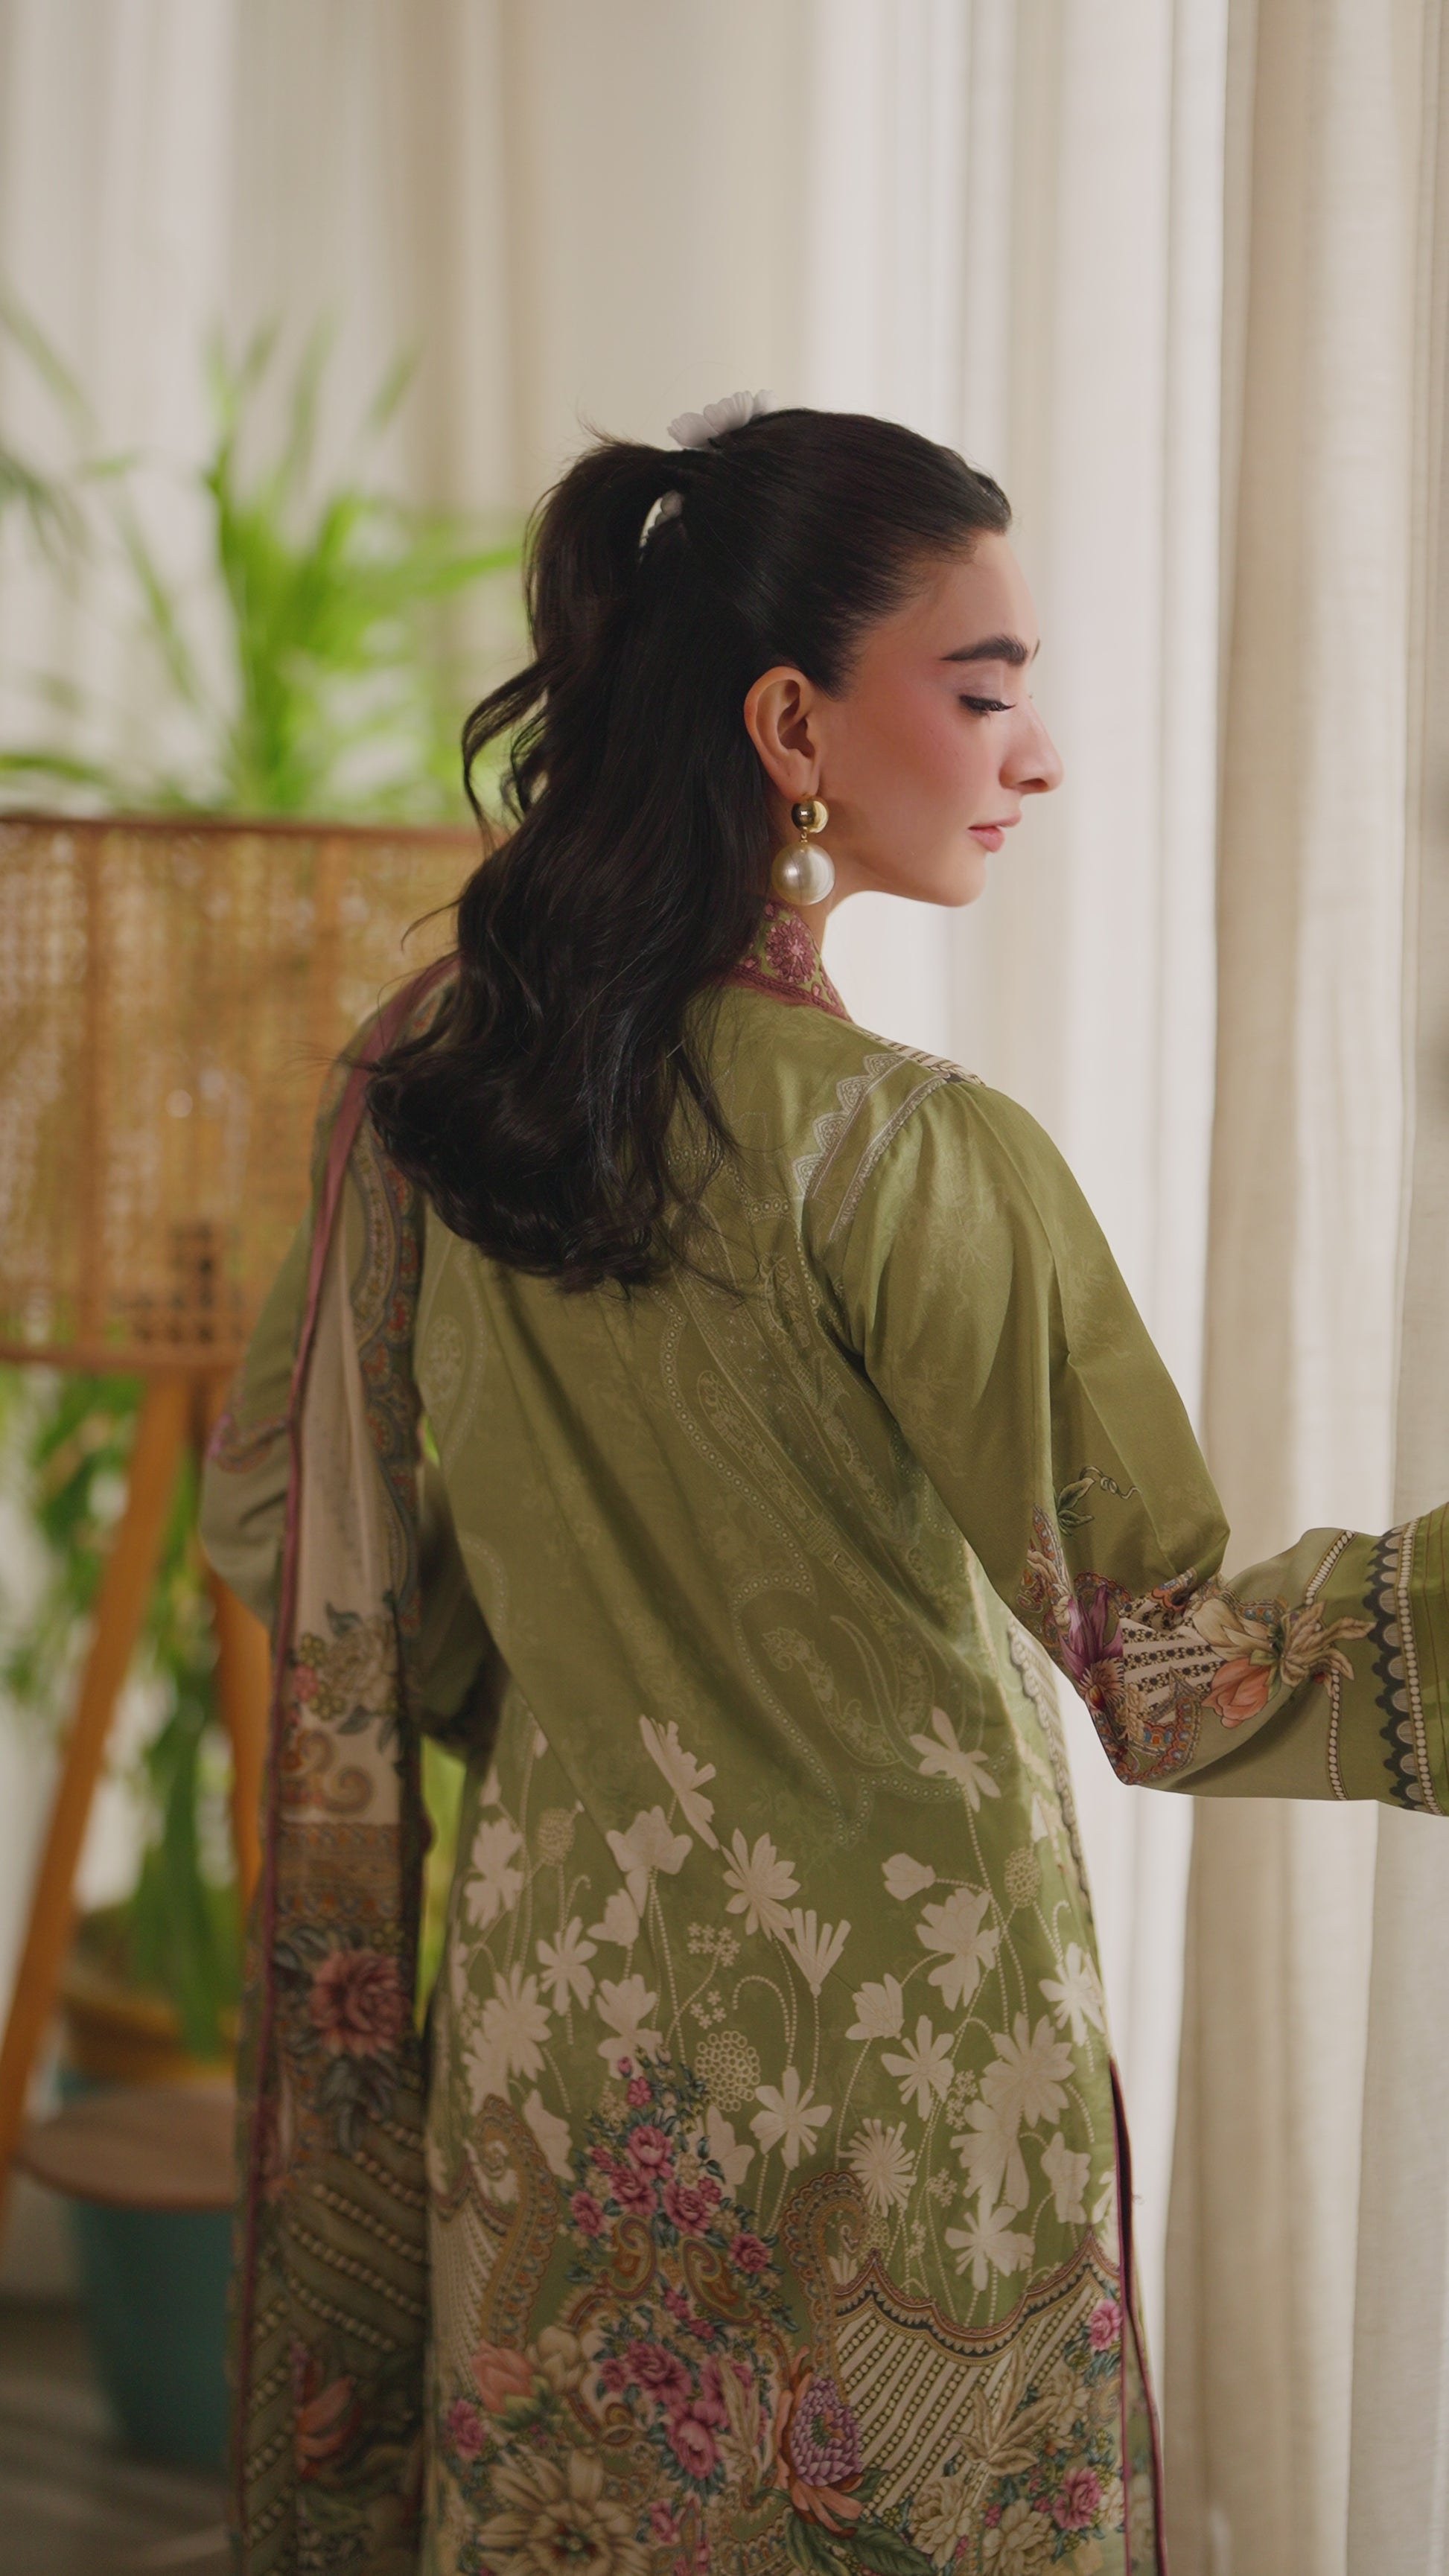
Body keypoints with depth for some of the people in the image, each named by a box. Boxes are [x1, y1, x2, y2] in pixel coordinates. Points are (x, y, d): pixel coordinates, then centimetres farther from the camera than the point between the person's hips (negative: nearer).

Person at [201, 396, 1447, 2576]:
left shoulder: (416, 1086, -3)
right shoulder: (907, 1153, -22)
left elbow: (281, 1519, 8)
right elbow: (1167, 1671, -22)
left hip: (551, 2008, 6)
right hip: (892, 2053, -6)